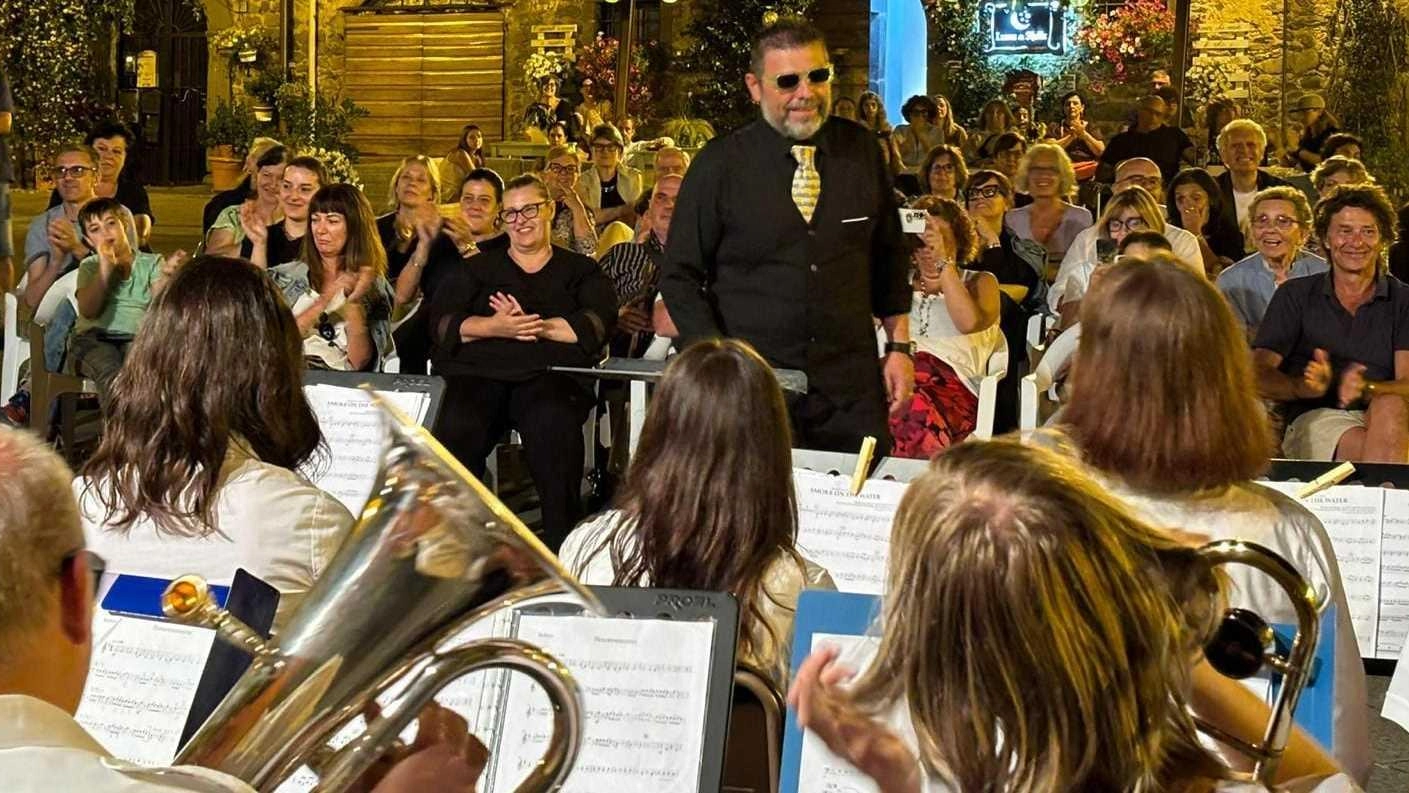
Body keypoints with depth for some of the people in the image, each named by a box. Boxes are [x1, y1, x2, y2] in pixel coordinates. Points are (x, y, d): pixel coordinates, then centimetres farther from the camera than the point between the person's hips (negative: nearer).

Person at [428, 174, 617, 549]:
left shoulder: (581, 271, 24)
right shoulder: (478, 268, 28)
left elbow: (600, 325, 5)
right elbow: (441, 322, 11)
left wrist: (538, 327, -8)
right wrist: (495, 327, -7)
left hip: (549, 374, -1)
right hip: (477, 372, 1)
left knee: (554, 424, -37)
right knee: (455, 428, -34)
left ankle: (563, 543, -31)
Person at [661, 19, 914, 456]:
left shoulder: (861, 151, 5)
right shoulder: (719, 165, -4)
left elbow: (889, 256, 14)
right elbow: (680, 276, -1)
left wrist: (899, 346, 9)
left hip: (851, 387, 2)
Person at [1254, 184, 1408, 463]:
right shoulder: (1295, 295, 13)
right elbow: (1259, 373, 2)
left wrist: (1366, 389, -25)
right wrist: (1304, 386, -21)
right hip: (1315, 417, -1)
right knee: (1363, 449, -37)